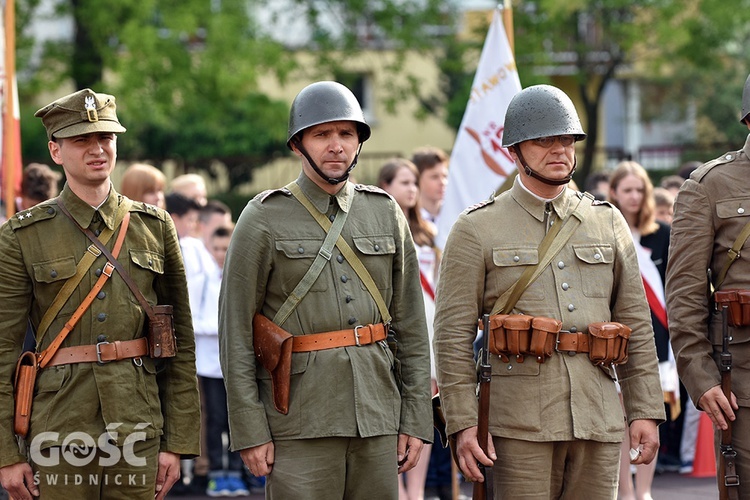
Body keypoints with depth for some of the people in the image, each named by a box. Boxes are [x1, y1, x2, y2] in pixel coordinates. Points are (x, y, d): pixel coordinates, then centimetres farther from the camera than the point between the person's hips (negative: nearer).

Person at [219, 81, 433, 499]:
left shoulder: (386, 214, 10)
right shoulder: (264, 220, -1)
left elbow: (411, 326, 11)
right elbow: (236, 334, -4)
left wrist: (415, 421, 6)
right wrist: (250, 432, -9)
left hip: (377, 415, 4)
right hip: (300, 425, -4)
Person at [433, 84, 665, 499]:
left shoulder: (608, 223, 13)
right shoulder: (477, 230, 3)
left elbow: (636, 324, 14)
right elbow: (453, 333, -1)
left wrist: (646, 412, 6)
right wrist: (463, 424, -9)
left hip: (598, 418, 3)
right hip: (520, 424, -3)